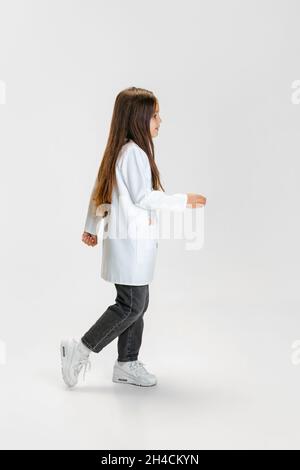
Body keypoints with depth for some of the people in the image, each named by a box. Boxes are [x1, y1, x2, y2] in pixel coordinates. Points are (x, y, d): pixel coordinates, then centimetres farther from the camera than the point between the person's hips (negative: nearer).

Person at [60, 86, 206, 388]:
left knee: (138, 303, 13)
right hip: (130, 242, -10)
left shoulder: (118, 151, 13)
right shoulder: (134, 152, -17)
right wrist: (183, 200, -12)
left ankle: (126, 364, 22)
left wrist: (91, 227, 26)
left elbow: (98, 191, 18)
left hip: (131, 241, 10)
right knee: (132, 305, -3)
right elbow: (143, 197, -21)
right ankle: (80, 350, 7)